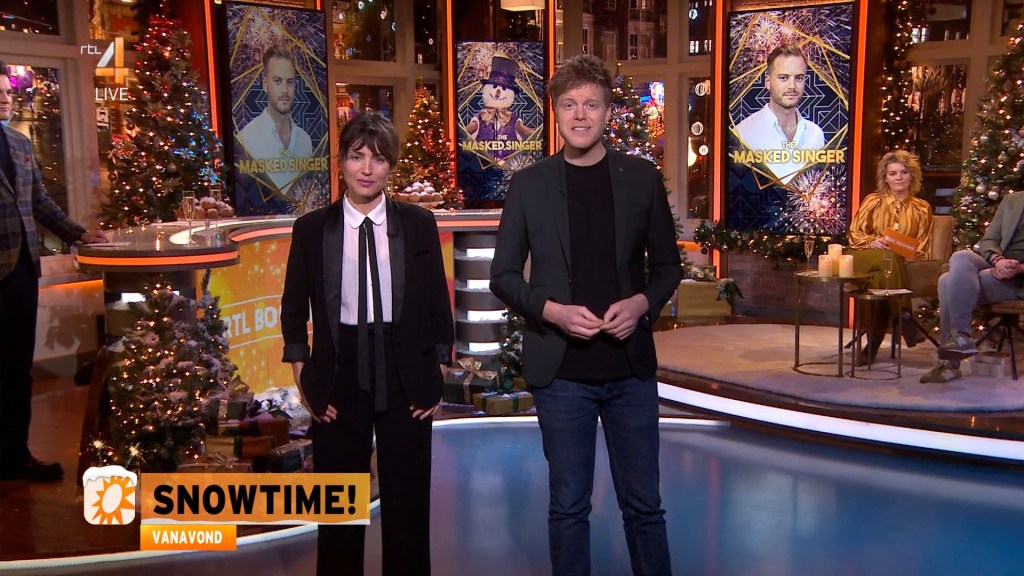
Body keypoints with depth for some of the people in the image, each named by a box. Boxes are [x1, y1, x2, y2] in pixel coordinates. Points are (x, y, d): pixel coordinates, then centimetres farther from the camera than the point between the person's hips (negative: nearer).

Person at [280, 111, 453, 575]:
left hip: (406, 376, 0)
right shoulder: (311, 229, 1)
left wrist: (439, 371, 1)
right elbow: (294, 310, 5)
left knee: (408, 501, 10)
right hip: (340, 376, 0)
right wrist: (303, 378, -1)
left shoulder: (419, 224, 1)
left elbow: (438, 303, 5)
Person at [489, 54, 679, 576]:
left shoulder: (642, 178, 3)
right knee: (568, 505, 10)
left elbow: (666, 265, 9)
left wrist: (643, 303, -12)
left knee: (643, 504, 11)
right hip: (561, 370, -1)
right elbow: (503, 275, 2)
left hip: (630, 366, 1)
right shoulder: (529, 184, 0)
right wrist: (551, 310, -15)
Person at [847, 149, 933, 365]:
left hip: (901, 264, 0)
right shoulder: (873, 201, 15)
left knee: (880, 278, -39)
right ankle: (904, 316, -35)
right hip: (864, 260, 0)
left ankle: (873, 344, -36)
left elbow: (921, 249, 13)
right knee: (887, 257, -39)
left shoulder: (922, 209, 17)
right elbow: (854, 234, 9)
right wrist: (873, 242, -12)